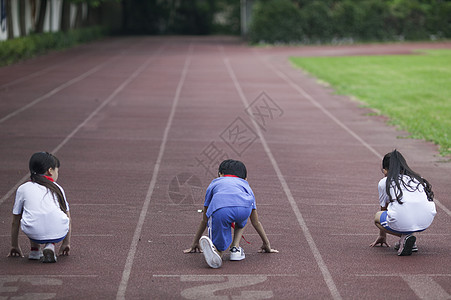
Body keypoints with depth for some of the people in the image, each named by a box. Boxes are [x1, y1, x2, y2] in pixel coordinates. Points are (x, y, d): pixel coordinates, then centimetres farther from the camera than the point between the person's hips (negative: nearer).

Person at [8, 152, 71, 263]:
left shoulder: (22, 189, 18)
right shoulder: (58, 188, 22)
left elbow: (15, 221, 25)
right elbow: (67, 217, 30)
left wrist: (14, 246, 37)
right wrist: (66, 243, 41)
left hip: (34, 233, 0)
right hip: (59, 234, 0)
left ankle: (35, 249, 23)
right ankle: (50, 246, 11)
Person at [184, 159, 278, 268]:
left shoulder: (214, 183, 42)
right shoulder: (246, 186, 43)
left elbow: (204, 220, 47)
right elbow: (256, 222, 49)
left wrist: (195, 243, 57)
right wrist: (267, 244, 60)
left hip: (219, 209, -1)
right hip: (244, 208, 1)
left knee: (219, 249, 12)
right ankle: (235, 247, 20)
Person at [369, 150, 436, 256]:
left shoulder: (384, 182, 19)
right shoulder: (418, 178, 30)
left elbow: (384, 209, 32)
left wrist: (382, 236, 48)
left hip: (402, 222, -5)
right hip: (426, 222, 5)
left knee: (377, 216, 28)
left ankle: (405, 236, 1)